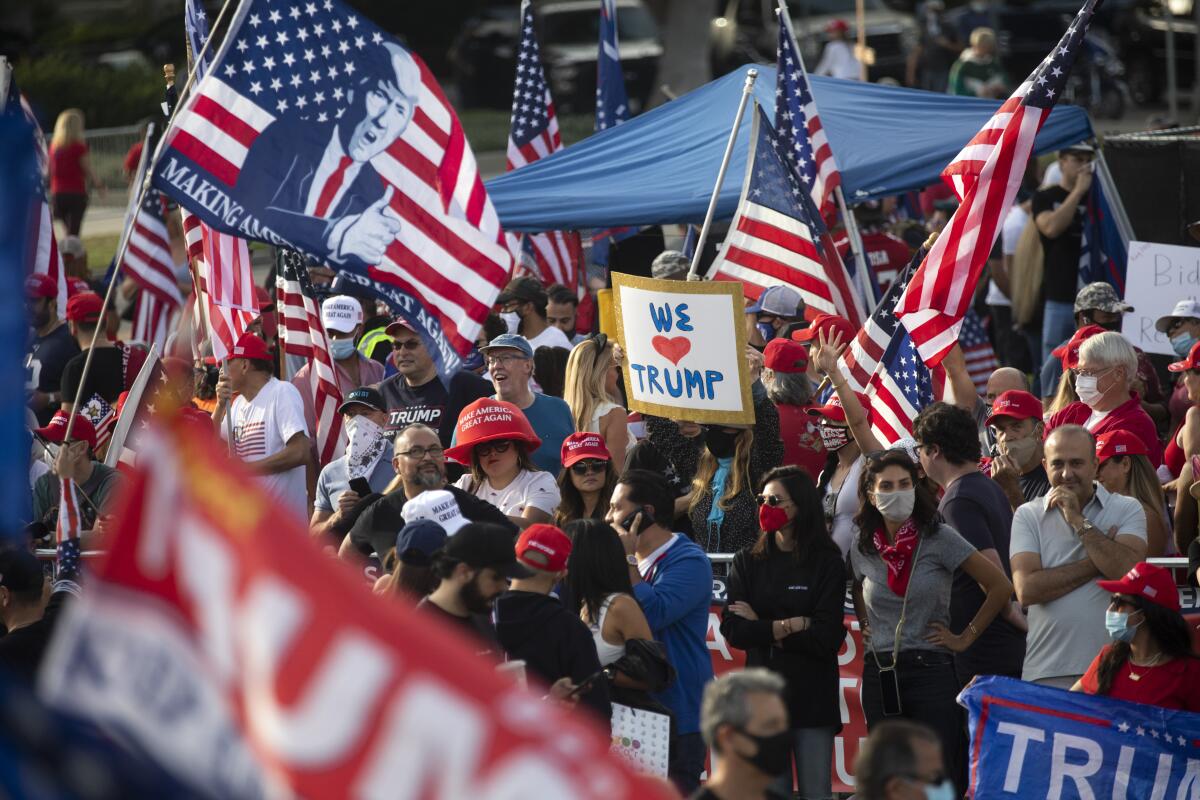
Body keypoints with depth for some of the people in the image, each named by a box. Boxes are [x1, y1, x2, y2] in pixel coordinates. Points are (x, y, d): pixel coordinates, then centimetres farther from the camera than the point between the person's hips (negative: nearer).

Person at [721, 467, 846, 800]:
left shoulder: (827, 563, -1)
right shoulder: (748, 562, 8)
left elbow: (828, 637, -10)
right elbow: (732, 629, -3)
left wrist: (762, 627, -7)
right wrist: (790, 627, -13)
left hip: (813, 696, -2)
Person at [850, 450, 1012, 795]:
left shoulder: (938, 538, -6)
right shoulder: (862, 546, 7)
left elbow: (1000, 586, -4)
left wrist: (966, 637, -2)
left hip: (930, 671, -4)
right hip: (879, 673, 4)